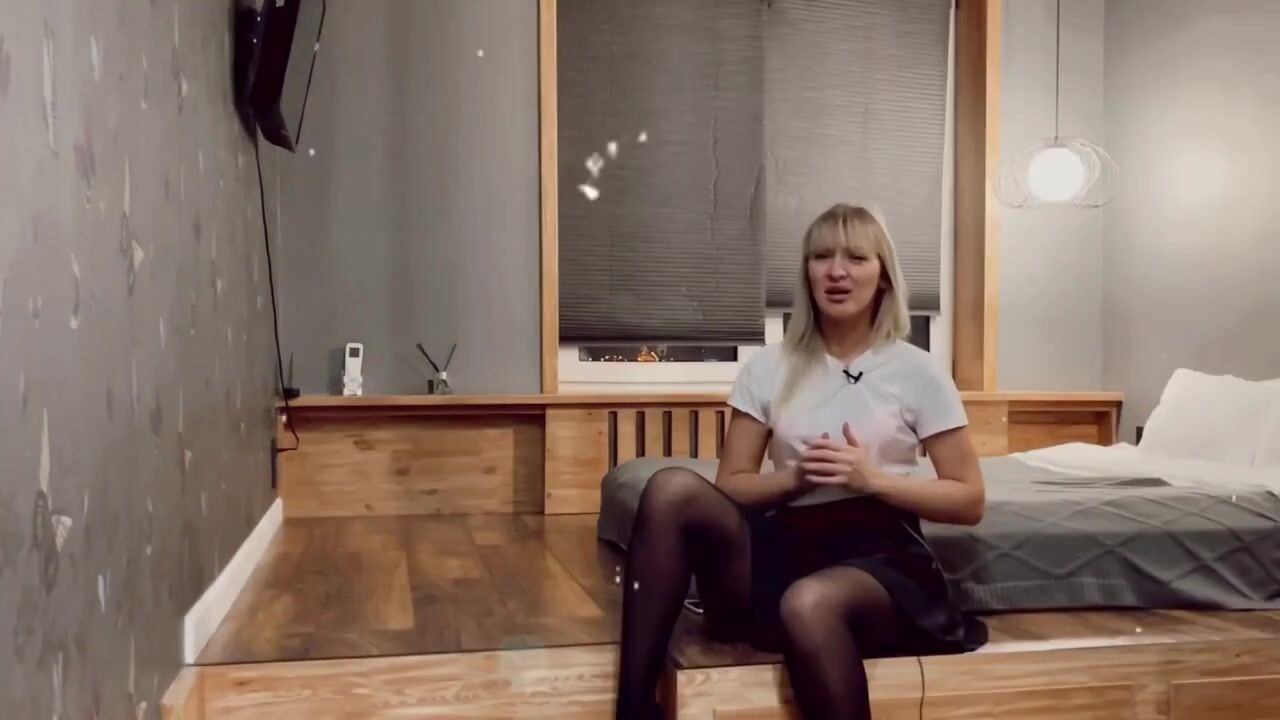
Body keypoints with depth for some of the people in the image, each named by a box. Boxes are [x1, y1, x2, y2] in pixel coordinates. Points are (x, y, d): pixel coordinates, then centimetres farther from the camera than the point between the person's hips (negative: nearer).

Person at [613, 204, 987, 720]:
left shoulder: (917, 372, 4)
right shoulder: (769, 368, 11)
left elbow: (970, 502, 3)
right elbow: (730, 488, 9)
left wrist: (873, 479, -10)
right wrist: (795, 478, -11)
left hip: (880, 555, -3)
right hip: (785, 548, 3)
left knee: (809, 603, -40)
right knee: (673, 490, -26)